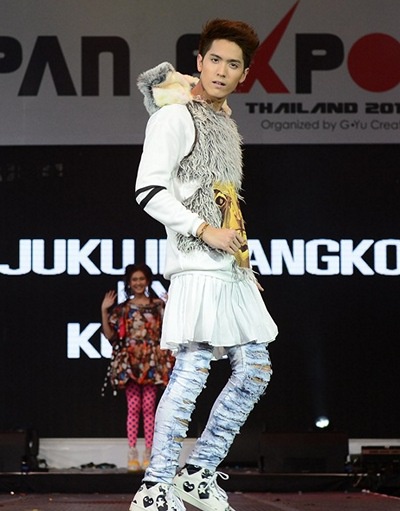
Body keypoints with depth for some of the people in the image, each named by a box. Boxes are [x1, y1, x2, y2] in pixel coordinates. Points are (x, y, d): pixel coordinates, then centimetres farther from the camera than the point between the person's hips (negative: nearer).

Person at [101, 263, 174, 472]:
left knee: (149, 408, -2)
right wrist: (104, 310, -1)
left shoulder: (158, 305, 7)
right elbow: (110, 335, 5)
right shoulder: (123, 309, 9)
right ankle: (132, 454, -1)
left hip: (151, 362, -1)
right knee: (133, 408, -1)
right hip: (130, 363, 1)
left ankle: (148, 454, 1)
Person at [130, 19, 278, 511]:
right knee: (192, 370, -13)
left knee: (255, 368, 10)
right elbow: (148, 190, -16)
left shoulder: (223, 122, 20)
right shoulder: (177, 117, -7)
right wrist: (206, 232, -18)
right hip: (196, 266, -10)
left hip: (230, 267, 10)